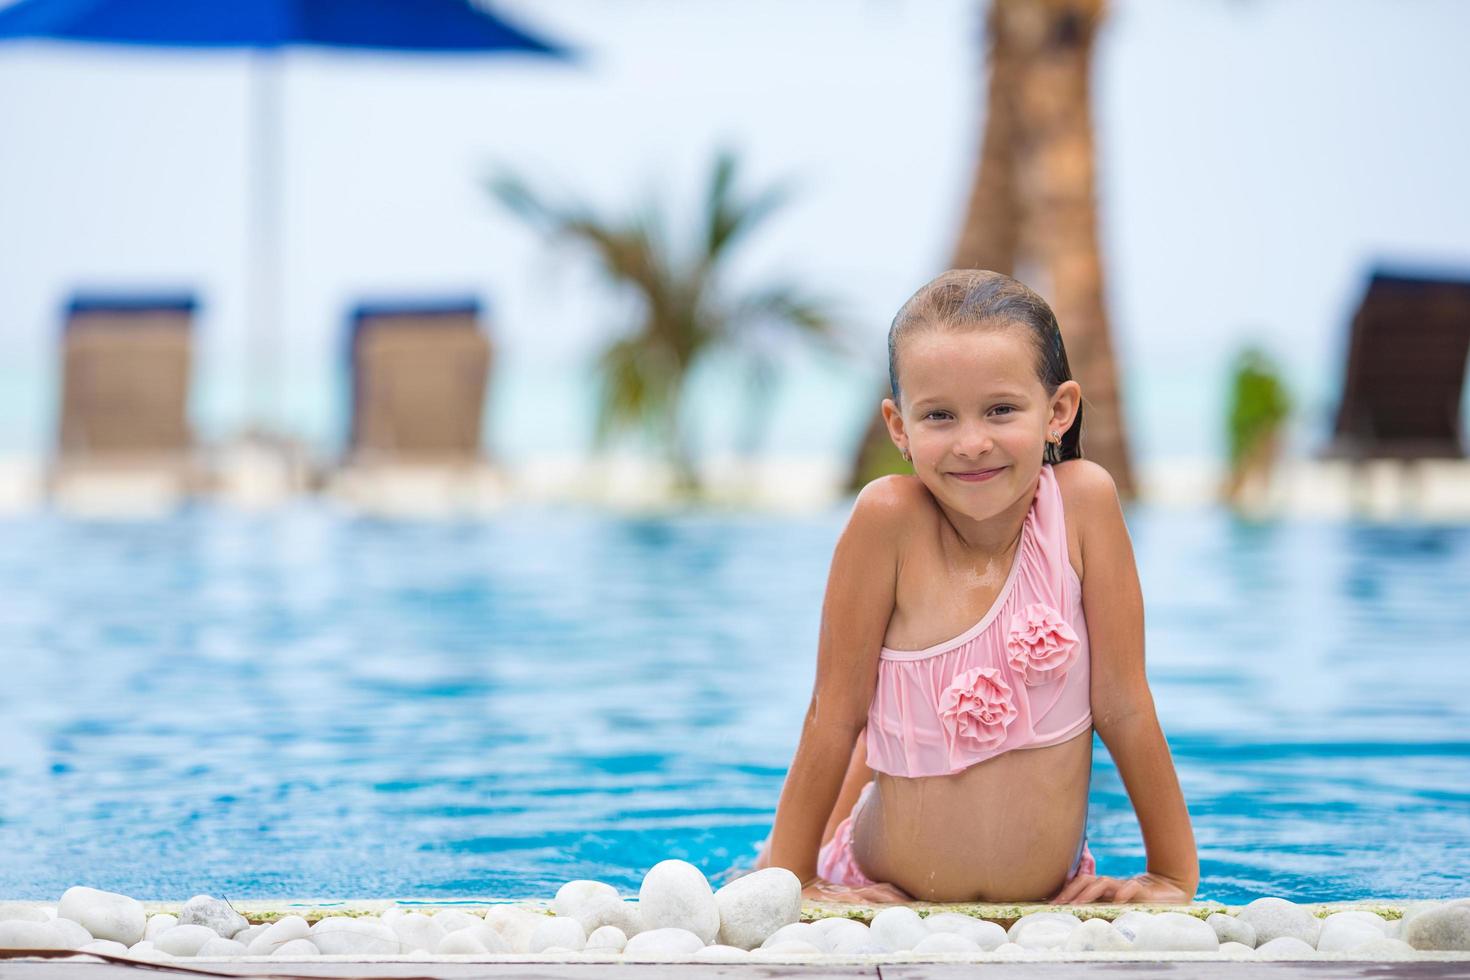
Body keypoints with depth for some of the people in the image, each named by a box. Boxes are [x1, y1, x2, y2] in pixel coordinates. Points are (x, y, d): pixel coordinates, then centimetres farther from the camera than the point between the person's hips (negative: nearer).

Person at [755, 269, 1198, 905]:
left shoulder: (1081, 501, -15)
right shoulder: (889, 518, -18)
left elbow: (1123, 708, -9)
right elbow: (835, 716, -11)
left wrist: (1175, 877, -6)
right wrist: (792, 878, -7)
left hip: (1050, 897, 3)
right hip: (885, 896, -3)